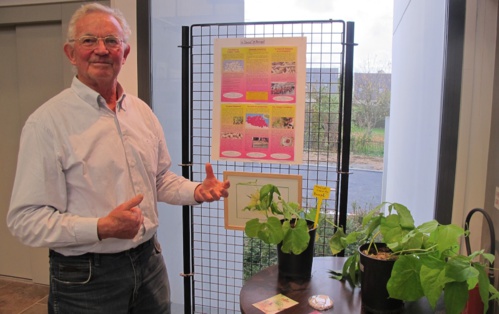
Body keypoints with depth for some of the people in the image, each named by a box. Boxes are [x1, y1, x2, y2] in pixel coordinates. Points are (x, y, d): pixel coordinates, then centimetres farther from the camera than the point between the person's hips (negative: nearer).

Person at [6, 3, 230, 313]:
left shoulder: (142, 111, 5)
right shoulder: (47, 122, -14)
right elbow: (26, 220, -16)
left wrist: (198, 191, -3)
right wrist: (102, 228, -27)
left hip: (149, 261, 6)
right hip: (85, 276, -5)